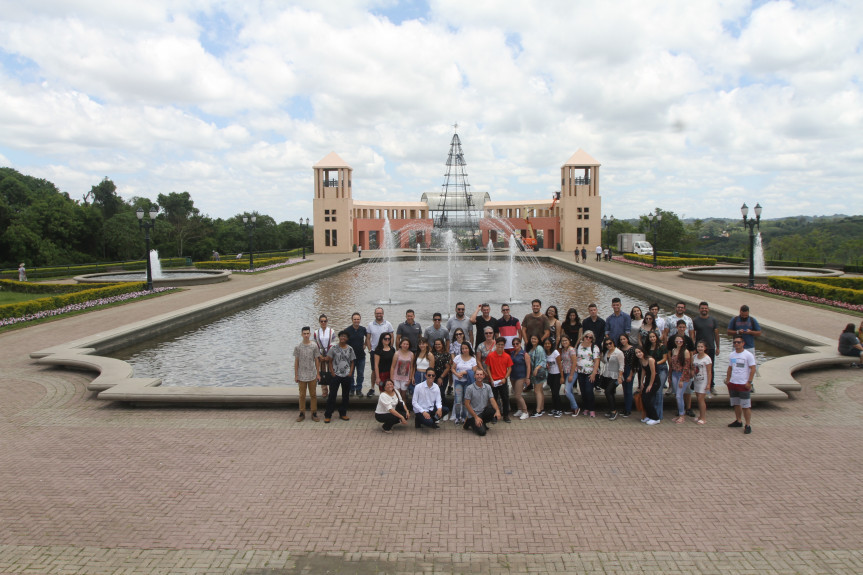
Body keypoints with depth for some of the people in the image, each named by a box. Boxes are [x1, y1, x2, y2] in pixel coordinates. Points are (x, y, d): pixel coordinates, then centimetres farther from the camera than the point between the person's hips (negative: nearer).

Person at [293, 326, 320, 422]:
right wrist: (296, 375, 0)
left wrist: (318, 374, 3)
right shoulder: (298, 347, -3)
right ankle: (302, 413, 17)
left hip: (312, 375, 1)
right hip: (302, 375, 0)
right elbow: (296, 362, 2)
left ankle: (314, 413, 16)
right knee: (302, 395, 7)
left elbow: (316, 360, 5)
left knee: (313, 395, 7)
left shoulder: (314, 346, -1)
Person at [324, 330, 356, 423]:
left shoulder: (350, 349, 3)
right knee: (332, 395, -2)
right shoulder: (334, 348, -3)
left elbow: (352, 362, 9)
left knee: (346, 395, 9)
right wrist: (332, 373, -6)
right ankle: (328, 415, 4)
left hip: (347, 376, 3)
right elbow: (330, 362, 1)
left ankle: (343, 413, 21)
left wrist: (350, 373, -2)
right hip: (336, 375, -2)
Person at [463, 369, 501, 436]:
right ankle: (469, 423, 8)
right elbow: (467, 404, -11)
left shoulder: (487, 387, 3)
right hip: (473, 415, -4)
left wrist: (497, 410, -26)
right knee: (482, 432, -23)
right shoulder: (470, 388, -11)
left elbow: (492, 400, -5)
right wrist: (476, 417, -16)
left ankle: (482, 423, 2)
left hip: (483, 412, 4)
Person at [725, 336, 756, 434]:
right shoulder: (731, 355, 9)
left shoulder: (748, 355, -8)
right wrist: (727, 380, 12)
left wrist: (749, 382, -14)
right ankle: (738, 421, 28)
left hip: (744, 385, -6)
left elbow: (753, 369, -9)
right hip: (733, 384, 6)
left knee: (746, 406, -3)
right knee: (736, 404, 15)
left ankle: (748, 425, 4)